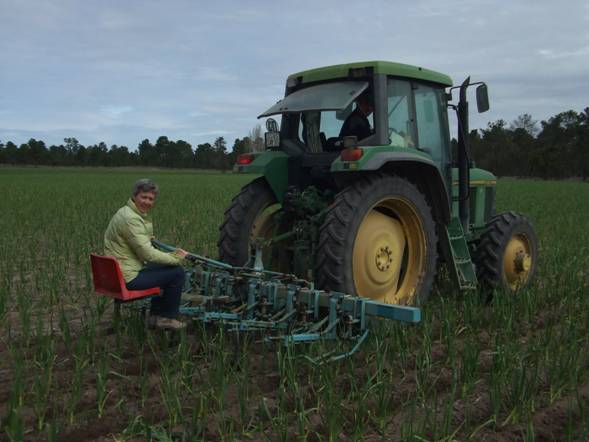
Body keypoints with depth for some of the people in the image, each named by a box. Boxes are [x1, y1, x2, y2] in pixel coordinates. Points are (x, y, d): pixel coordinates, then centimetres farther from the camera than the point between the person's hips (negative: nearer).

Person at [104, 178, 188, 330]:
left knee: (164, 267, 27)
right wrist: (176, 259, -15)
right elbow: (148, 254, -24)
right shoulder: (131, 218, -22)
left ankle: (156, 316, 29)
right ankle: (167, 318, 9)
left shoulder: (126, 212, 11)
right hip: (128, 278, -11)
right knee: (177, 273, -8)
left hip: (118, 272, 11)